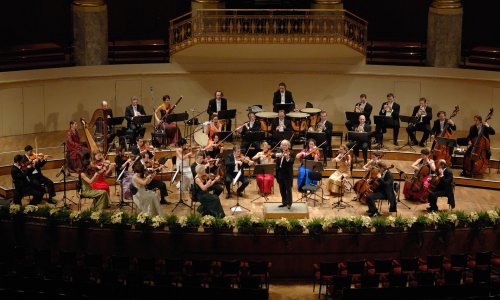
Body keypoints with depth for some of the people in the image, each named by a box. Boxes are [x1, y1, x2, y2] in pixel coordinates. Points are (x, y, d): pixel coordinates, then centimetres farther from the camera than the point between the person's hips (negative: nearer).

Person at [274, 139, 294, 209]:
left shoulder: (290, 153, -10)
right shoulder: (279, 151, 8)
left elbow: (292, 162, -22)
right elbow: (272, 156, -5)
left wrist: (287, 158, -42)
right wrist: (277, 155, -26)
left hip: (287, 174, -6)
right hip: (280, 173, 6)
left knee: (288, 189, -2)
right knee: (282, 189, 12)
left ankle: (289, 203, 5)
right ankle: (284, 202, 22)